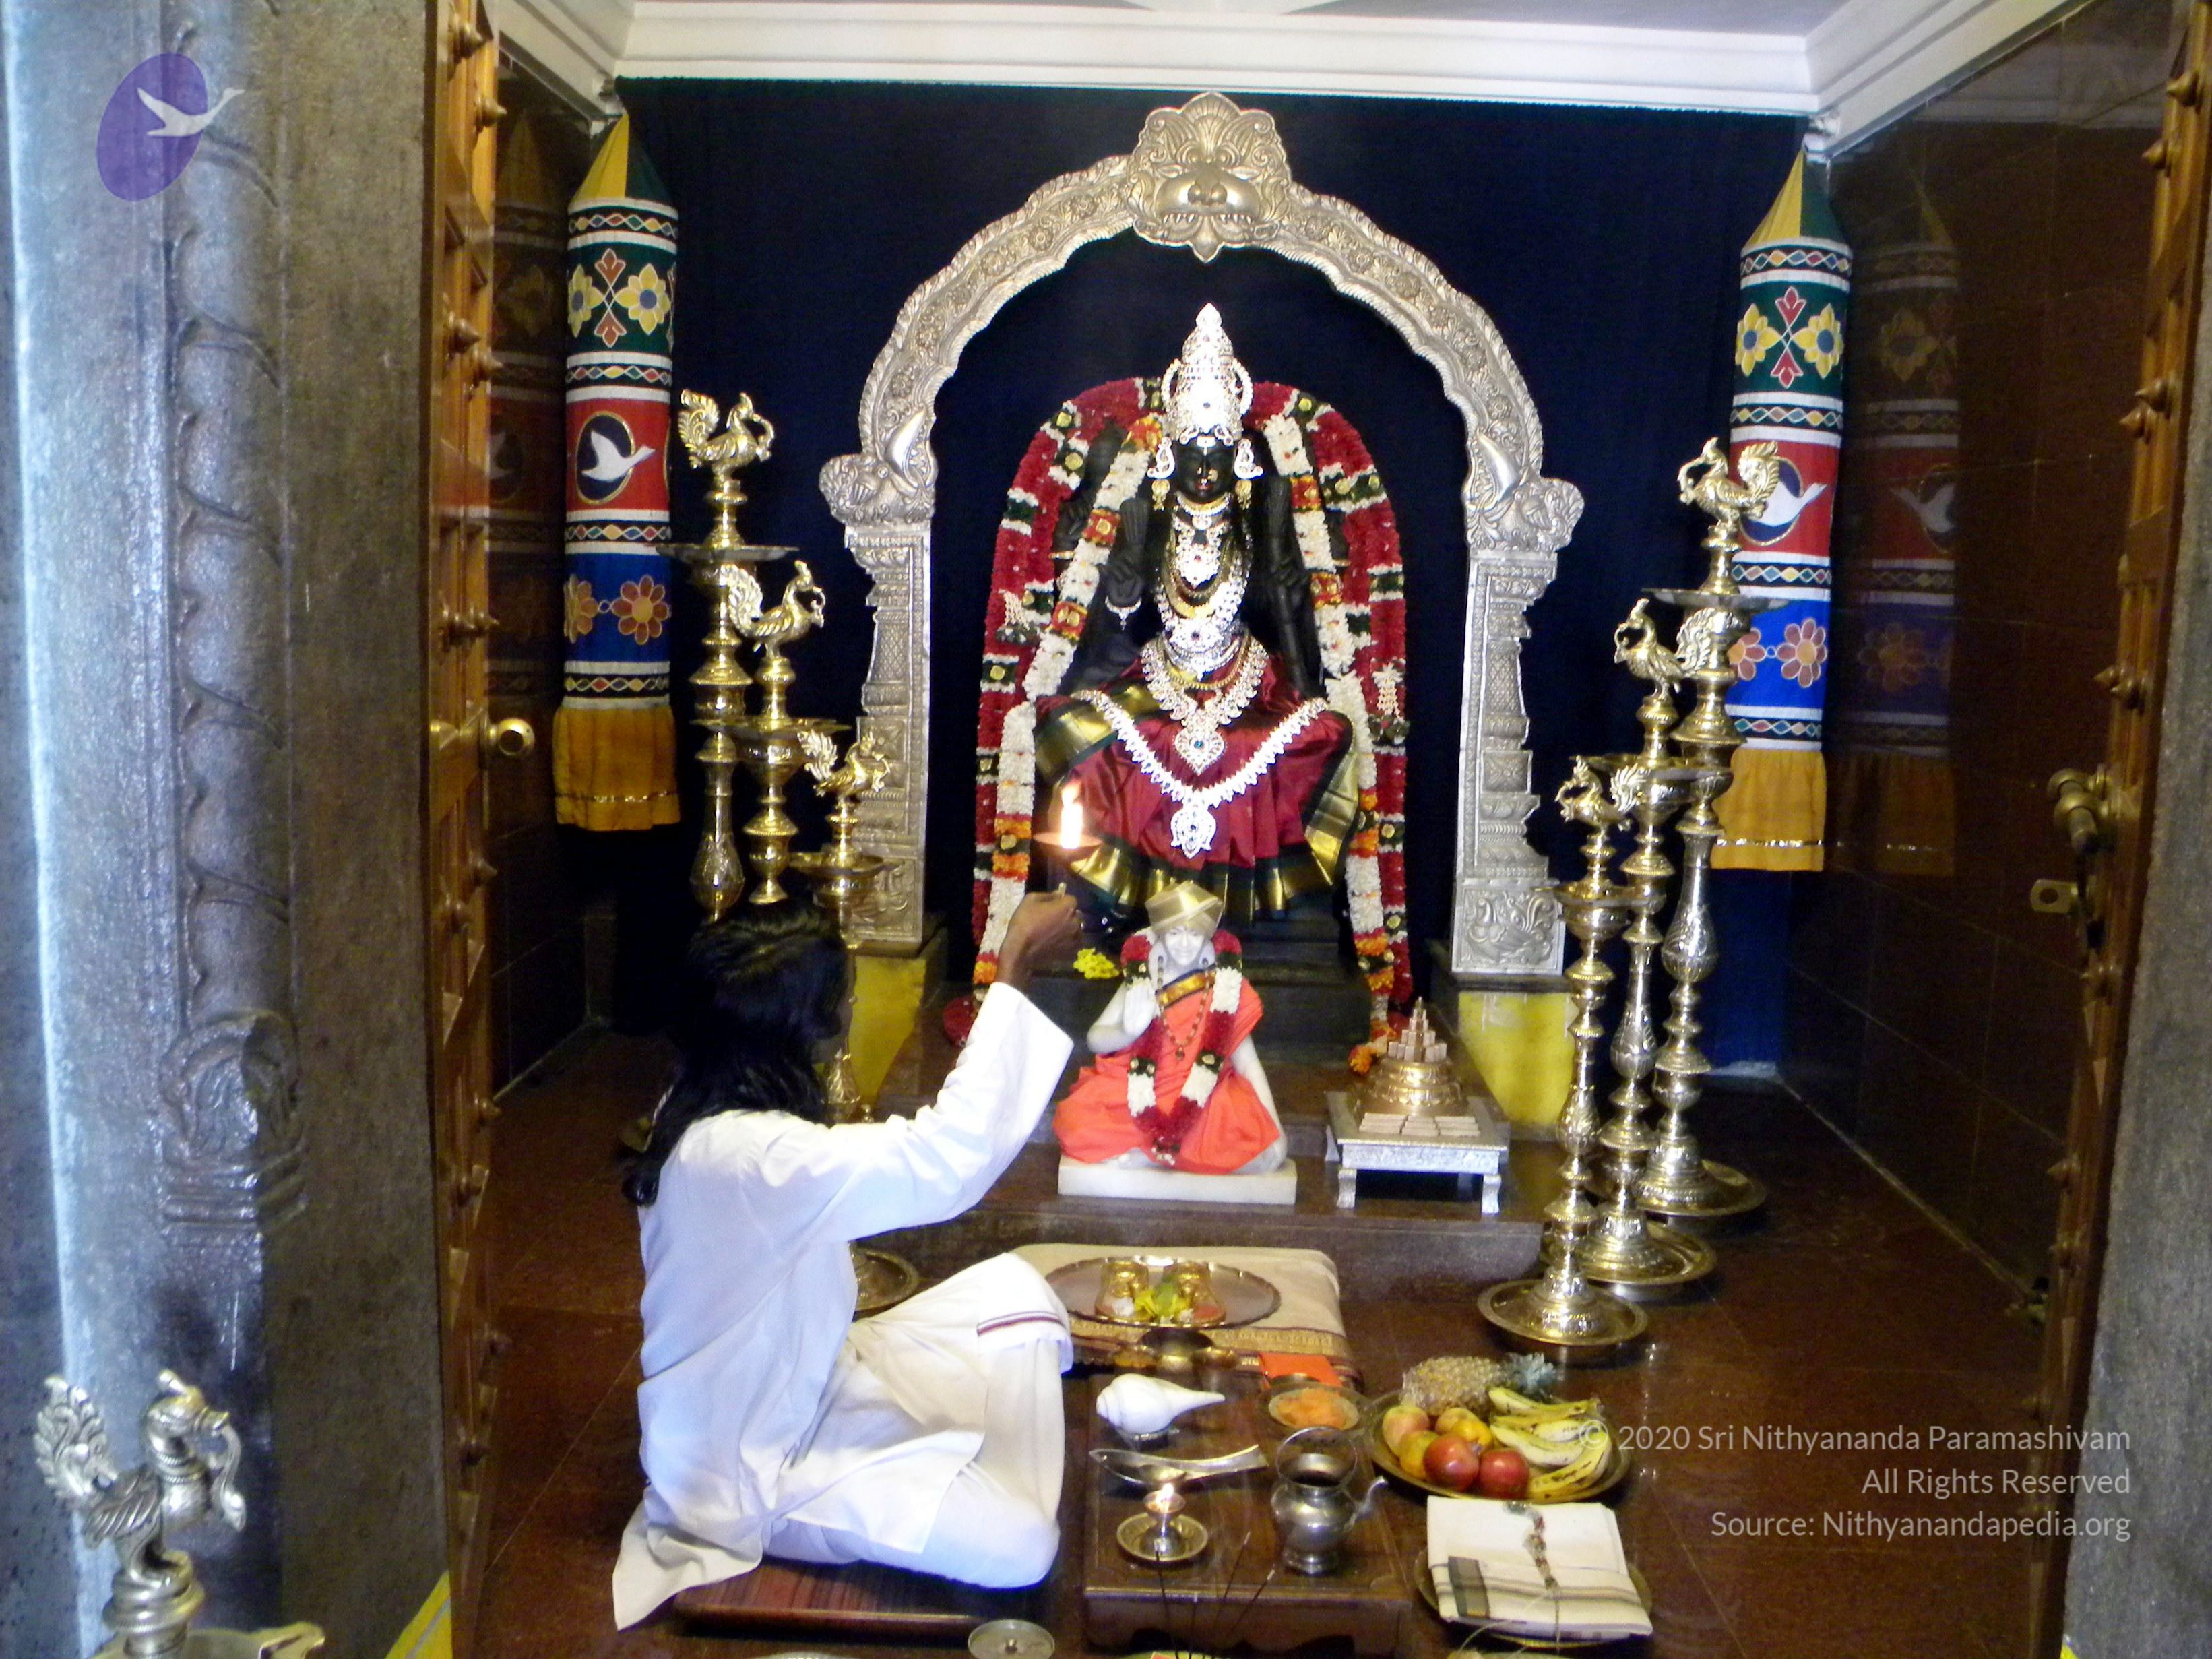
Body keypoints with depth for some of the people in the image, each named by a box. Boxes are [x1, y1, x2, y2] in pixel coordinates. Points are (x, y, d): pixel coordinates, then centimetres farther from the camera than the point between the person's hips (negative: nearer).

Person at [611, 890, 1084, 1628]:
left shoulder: (698, 1111, -3)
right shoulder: (745, 1156, -35)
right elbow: (948, 1161, -40)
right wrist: (1015, 971, -36)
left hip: (801, 1382, 10)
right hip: (754, 1476, -10)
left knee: (1016, 1289, 2)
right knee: (1016, 1547, -23)